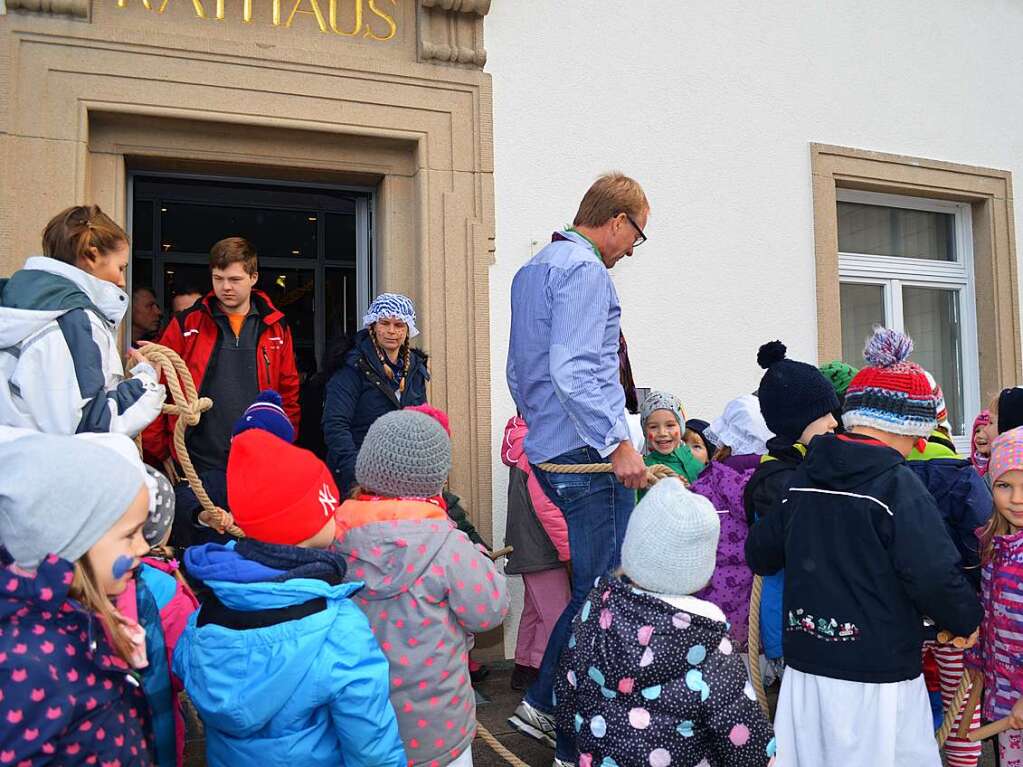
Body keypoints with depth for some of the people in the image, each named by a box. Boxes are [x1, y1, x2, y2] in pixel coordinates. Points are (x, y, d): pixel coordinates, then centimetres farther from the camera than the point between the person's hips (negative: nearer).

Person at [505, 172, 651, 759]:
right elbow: (572, 370, -23)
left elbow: (519, 372, 25)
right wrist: (618, 442, -22)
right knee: (600, 591, -2)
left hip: (550, 450, 10)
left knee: (592, 584, 18)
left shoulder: (531, 270, 20)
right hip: (590, 451, -10)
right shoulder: (584, 269, -11)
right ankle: (578, 740, 8)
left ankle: (544, 705, 25)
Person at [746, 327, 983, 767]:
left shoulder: (803, 478, 4)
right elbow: (936, 578, -18)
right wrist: (967, 620, 2)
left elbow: (760, 552, 11)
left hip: (804, 668, 6)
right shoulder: (898, 485, -15)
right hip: (876, 680, -6)